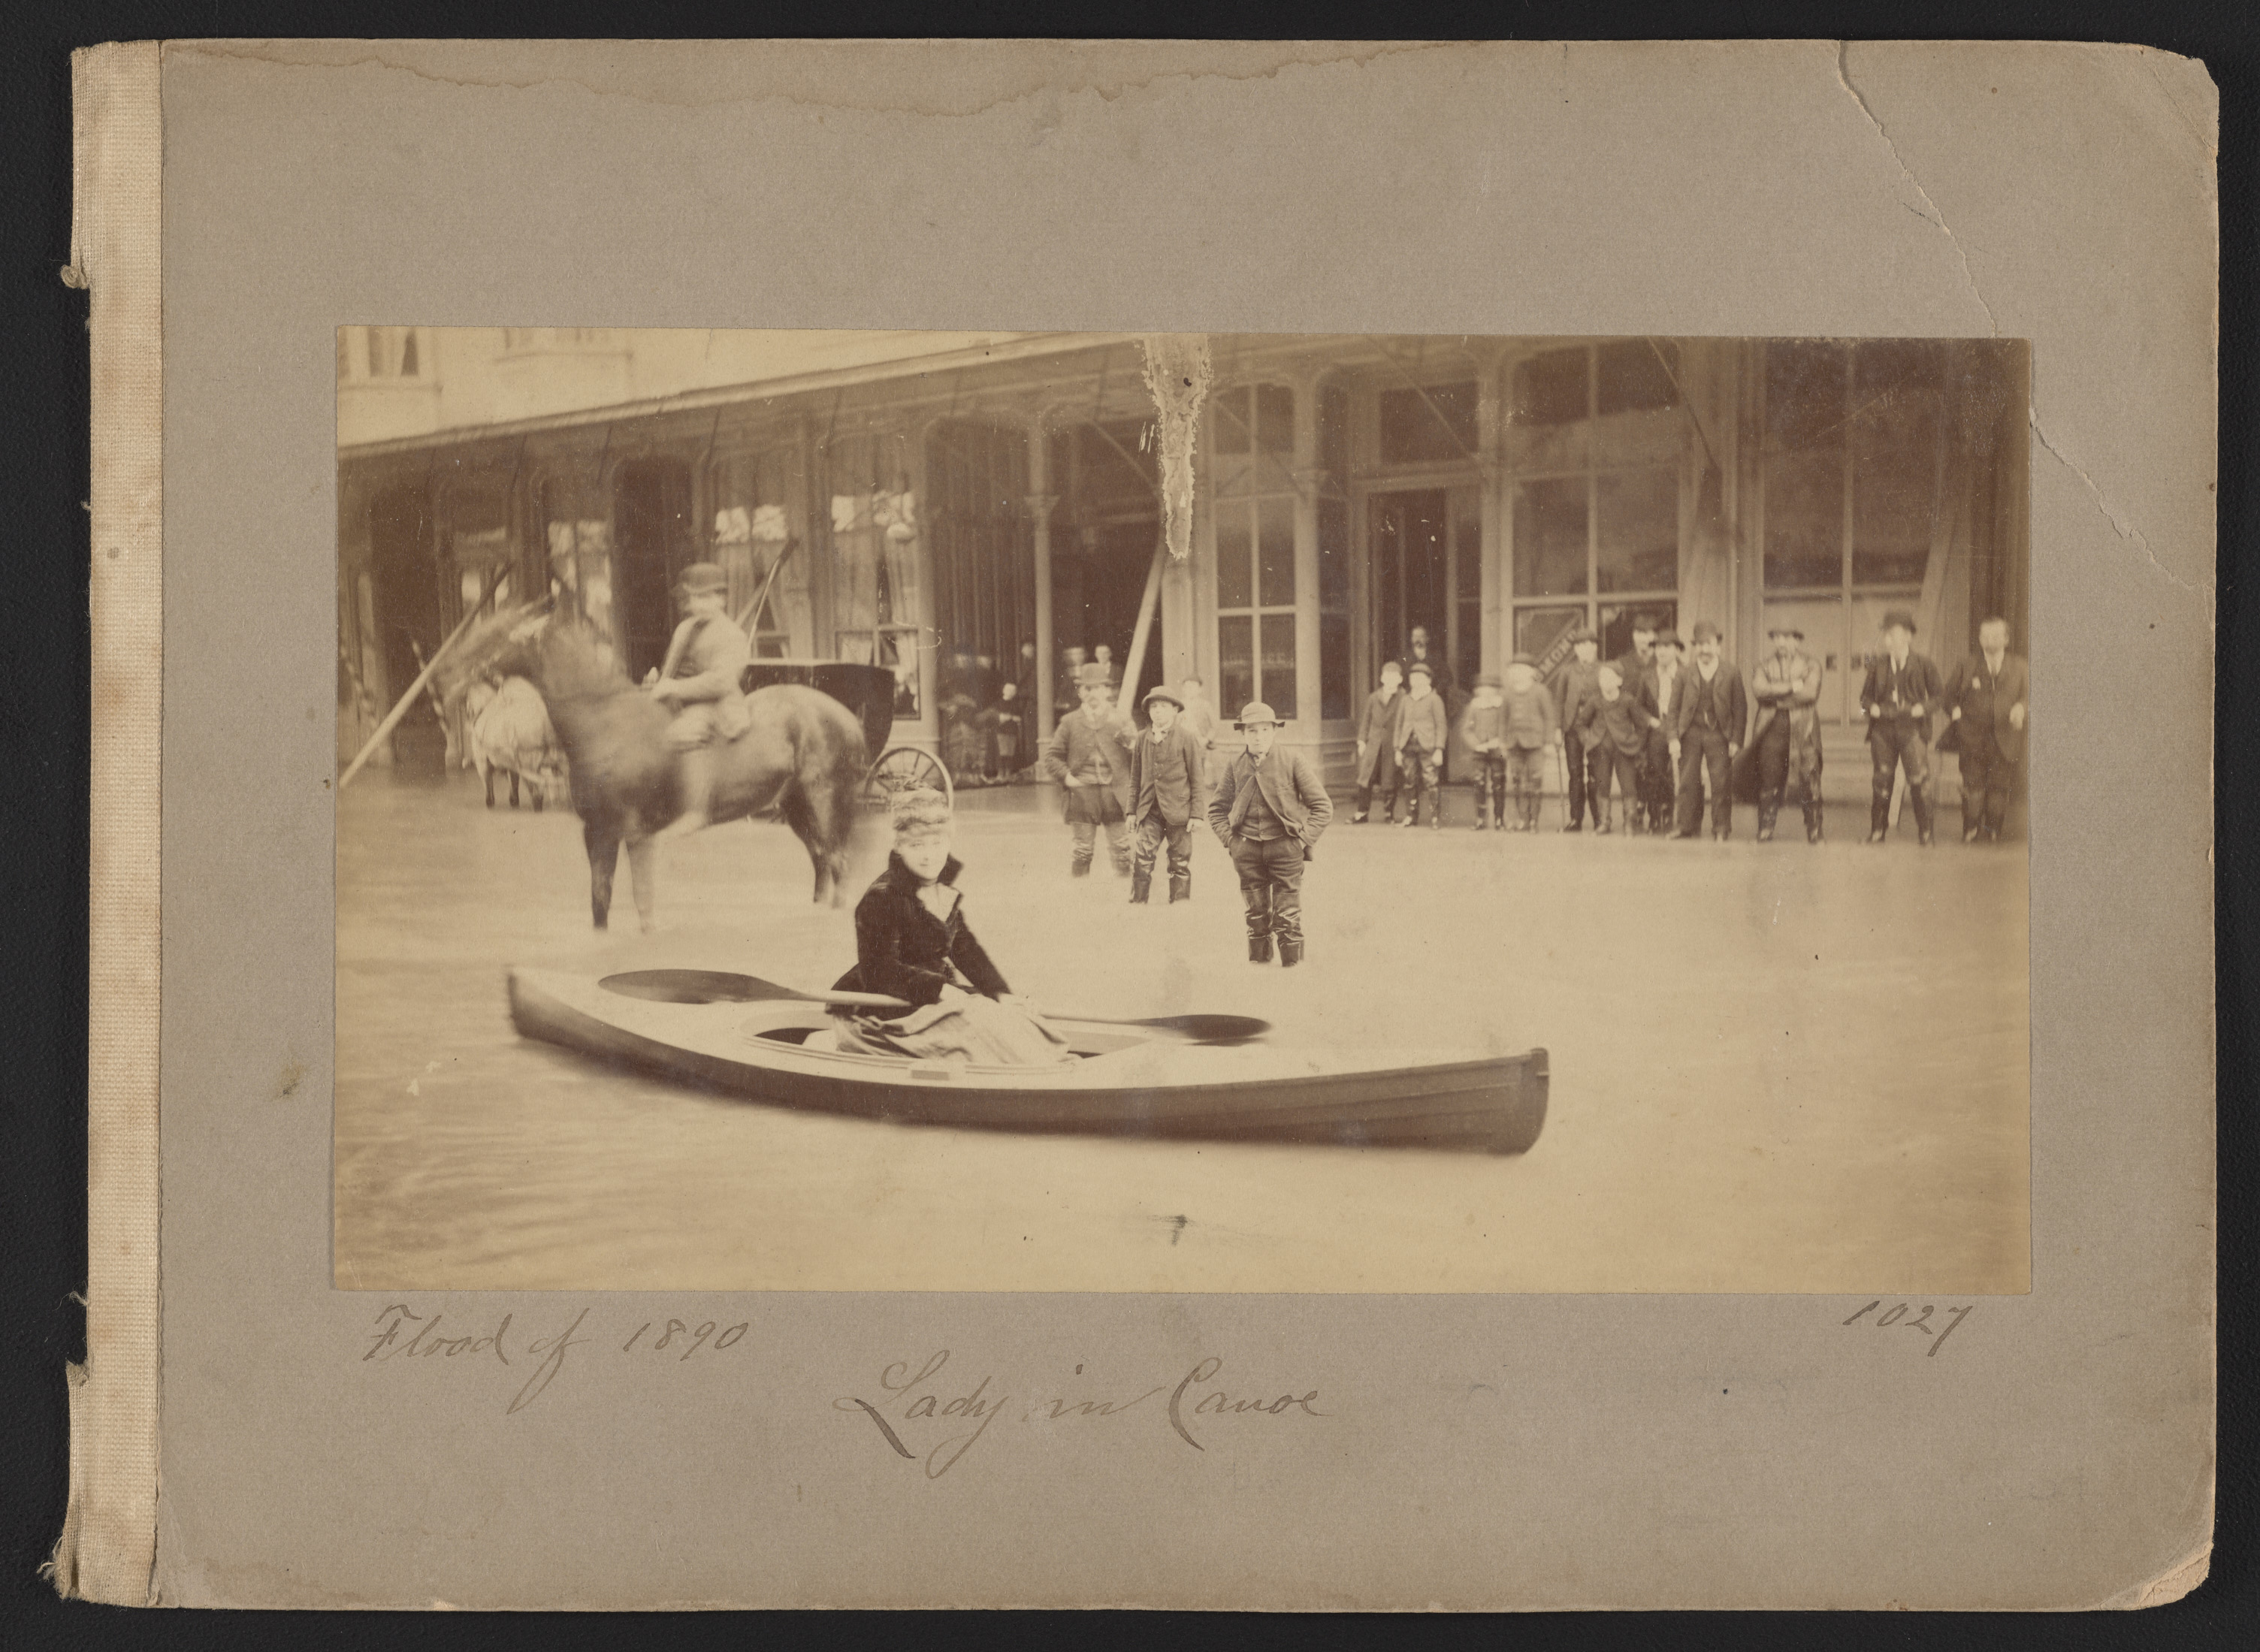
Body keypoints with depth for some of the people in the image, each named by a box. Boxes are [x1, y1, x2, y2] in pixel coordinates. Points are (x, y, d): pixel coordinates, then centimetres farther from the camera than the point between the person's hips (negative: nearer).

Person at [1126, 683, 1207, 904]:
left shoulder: (1188, 738, -1)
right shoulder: (1142, 740, 9)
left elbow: (1196, 778, -1)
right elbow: (1135, 778, 15)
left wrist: (1196, 813, -5)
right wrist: (1132, 811, 11)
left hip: (1178, 810, -2)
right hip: (1149, 811, 2)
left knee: (1180, 864, 4)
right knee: (1142, 859, -7)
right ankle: (1137, 904, -2)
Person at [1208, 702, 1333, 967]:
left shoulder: (1293, 761, -3)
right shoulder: (1235, 767, 5)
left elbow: (1323, 806, 0)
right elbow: (1217, 808, 17)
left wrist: (1303, 839, -7)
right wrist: (1229, 840, 4)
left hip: (1285, 847, -3)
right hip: (1247, 849, 3)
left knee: (1287, 914, -3)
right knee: (1255, 913, 10)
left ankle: (1291, 962, 5)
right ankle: (1258, 958, 20)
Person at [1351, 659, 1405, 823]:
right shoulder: (1373, 698, 11)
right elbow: (1366, 719, 15)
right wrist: (1362, 740, 8)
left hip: (1392, 746, -3)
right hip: (1373, 744, 3)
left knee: (1389, 781, 2)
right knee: (1365, 779, 0)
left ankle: (1388, 814, 14)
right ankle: (1362, 813, 8)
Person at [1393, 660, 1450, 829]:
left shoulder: (1434, 700, 2)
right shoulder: (1405, 701, 15)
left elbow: (1441, 725, 0)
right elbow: (1399, 725, 16)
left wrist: (1439, 750, -8)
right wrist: (1397, 749, 9)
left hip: (1427, 747, -4)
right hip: (1408, 747, 4)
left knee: (1431, 784, -8)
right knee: (1409, 783, 3)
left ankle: (1435, 818, -3)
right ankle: (1411, 817, 10)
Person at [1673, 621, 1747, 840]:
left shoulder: (1730, 672, 4)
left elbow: (1740, 708, 5)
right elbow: (1675, 706, 5)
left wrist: (1736, 740, -2)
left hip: (1719, 735, -1)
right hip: (1691, 733, 1)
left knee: (1721, 784, -2)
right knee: (1688, 783, 0)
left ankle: (1722, 830, 6)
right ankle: (1689, 828, 9)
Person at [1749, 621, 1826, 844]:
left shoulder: (1811, 665, 10)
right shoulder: (1766, 665, 15)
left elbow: (1810, 692, -8)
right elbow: (1758, 690, -4)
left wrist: (1775, 694, -6)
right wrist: (1790, 687, -11)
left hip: (1803, 731, -2)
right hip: (1773, 730, 2)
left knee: (1809, 784, -4)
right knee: (1769, 783, -2)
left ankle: (1814, 833, 1)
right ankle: (1765, 832, 4)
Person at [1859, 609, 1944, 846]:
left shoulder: (1923, 665, 3)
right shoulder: (1877, 664, 12)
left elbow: (1938, 694, 8)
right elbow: (1866, 695, 19)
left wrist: (1923, 708, -9)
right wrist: (1872, 707, -1)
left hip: (1912, 730, -3)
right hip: (1883, 730, 3)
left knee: (1919, 780, -8)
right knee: (1882, 781, 4)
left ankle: (1926, 831, -1)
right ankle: (1878, 830, 11)